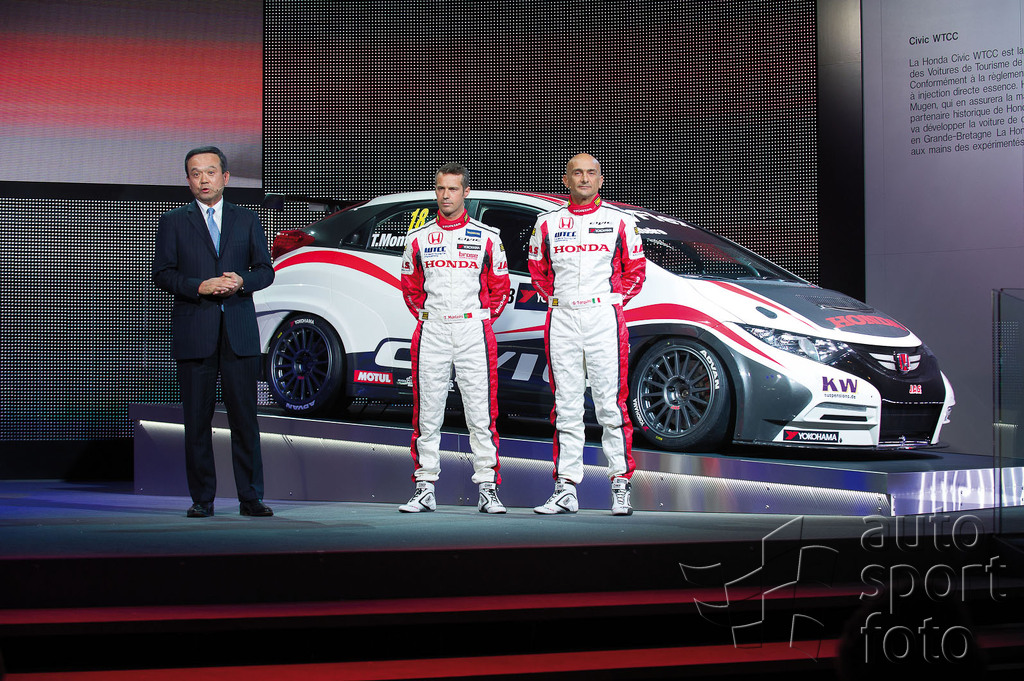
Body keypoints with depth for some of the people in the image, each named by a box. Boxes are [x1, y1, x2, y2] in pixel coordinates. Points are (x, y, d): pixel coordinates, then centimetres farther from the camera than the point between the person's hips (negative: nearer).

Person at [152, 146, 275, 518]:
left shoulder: (246, 219, 13)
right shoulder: (173, 222, 9)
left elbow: (265, 270, 11)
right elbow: (162, 274, 2)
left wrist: (241, 282, -10)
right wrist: (200, 287, -13)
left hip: (240, 331, 1)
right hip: (194, 332, -1)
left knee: (245, 417, -1)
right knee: (197, 419, 1)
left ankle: (250, 498, 4)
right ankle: (202, 499, 7)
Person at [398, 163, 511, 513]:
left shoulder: (488, 238, 5)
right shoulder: (418, 239, 9)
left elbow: (500, 289, 10)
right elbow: (410, 288, 18)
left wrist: (482, 320, 4)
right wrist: (428, 319, 9)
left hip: (474, 331, -2)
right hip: (431, 333, 2)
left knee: (481, 415, -3)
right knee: (427, 415, 3)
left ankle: (487, 490, 2)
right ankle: (425, 489, 9)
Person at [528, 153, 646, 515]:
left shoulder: (619, 221, 7)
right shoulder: (547, 223, 11)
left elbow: (635, 272, 11)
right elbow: (538, 272, 20)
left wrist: (614, 300, 2)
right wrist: (558, 301, 9)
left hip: (604, 318, -2)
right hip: (561, 320, 2)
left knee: (611, 404, -5)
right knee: (566, 408, 4)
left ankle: (621, 488, -1)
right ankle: (565, 491, 6)